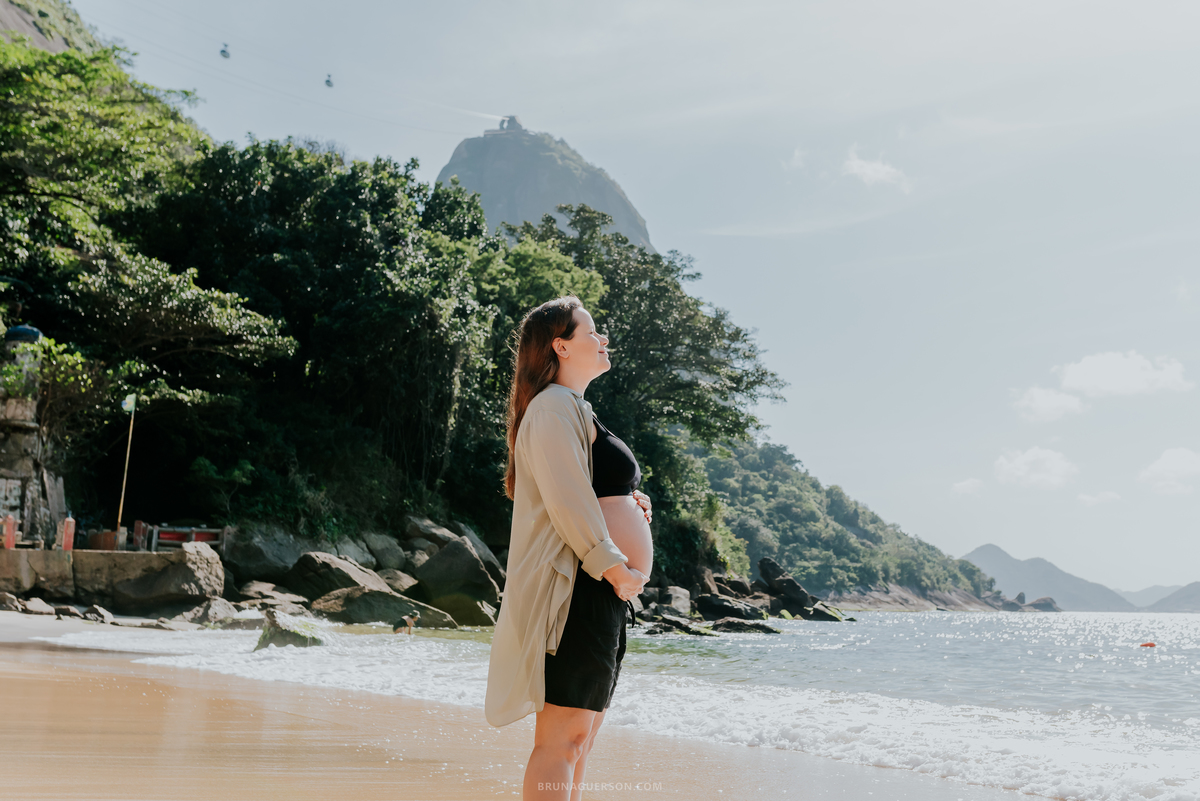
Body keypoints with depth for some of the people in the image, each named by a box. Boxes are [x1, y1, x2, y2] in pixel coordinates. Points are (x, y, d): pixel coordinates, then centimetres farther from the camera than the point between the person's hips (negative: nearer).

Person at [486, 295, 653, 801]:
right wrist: (617, 568, -16)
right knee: (561, 739, -11)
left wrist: (628, 504, 12)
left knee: (577, 741, 13)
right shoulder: (554, 406, -9)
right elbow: (566, 501, -19)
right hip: (578, 587, -11)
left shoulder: (575, 411, 25)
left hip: (606, 593, 11)